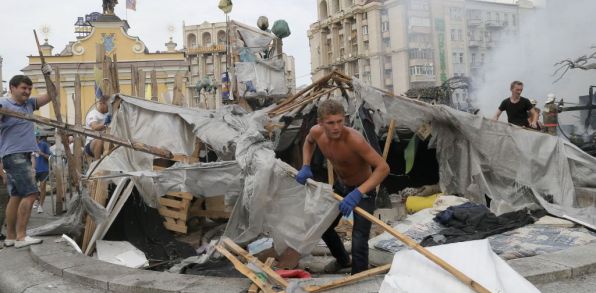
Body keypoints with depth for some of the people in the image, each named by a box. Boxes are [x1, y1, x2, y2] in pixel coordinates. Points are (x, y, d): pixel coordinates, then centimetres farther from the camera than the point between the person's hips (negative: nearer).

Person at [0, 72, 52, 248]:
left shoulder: (29, 104, 15)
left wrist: (49, 76, 6)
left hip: (24, 155, 8)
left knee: (16, 196, 10)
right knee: (30, 194, -16)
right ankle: (21, 237, -14)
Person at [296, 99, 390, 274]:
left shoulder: (353, 139, -38)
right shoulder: (317, 132, -18)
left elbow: (383, 167, -40)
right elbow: (309, 141, 10)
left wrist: (358, 193, -47)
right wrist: (306, 166, -5)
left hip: (363, 190, -7)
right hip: (340, 186, 7)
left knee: (358, 242, -16)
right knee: (324, 226, 21)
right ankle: (342, 260, 48)